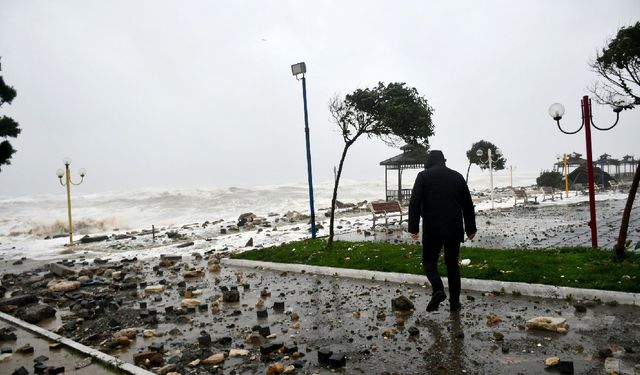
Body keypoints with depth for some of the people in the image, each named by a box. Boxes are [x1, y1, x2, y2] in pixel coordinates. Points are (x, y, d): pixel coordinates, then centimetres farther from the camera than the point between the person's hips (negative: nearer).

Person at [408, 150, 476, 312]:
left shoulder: (423, 176, 1)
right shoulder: (457, 176, 11)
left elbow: (414, 203, -9)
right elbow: (468, 204, 13)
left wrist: (413, 227, -9)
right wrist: (470, 228, 19)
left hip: (432, 229, -3)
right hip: (454, 229, 3)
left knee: (429, 261, 10)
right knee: (452, 264, 13)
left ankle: (438, 289, -13)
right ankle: (454, 302, 15)